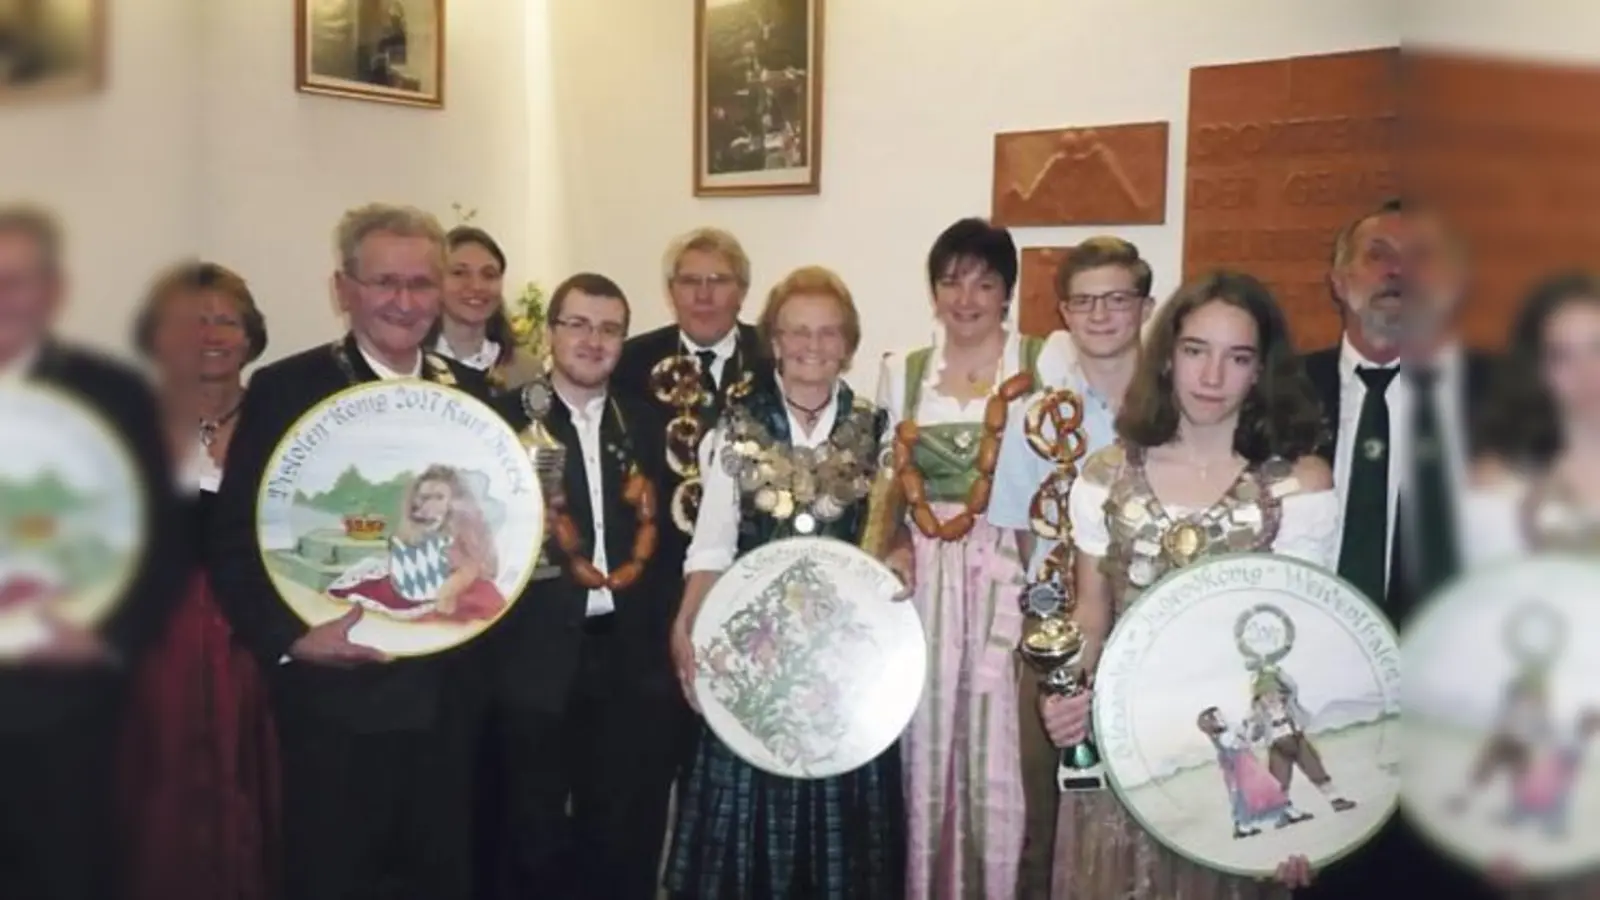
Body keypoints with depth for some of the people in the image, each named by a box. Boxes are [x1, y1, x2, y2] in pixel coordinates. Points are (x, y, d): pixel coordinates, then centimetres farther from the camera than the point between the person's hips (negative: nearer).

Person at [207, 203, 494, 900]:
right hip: (336, 697, -4)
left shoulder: (471, 391, 7)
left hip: (449, 694, 4)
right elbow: (234, 540, -8)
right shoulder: (285, 389, -6)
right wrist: (290, 636, -20)